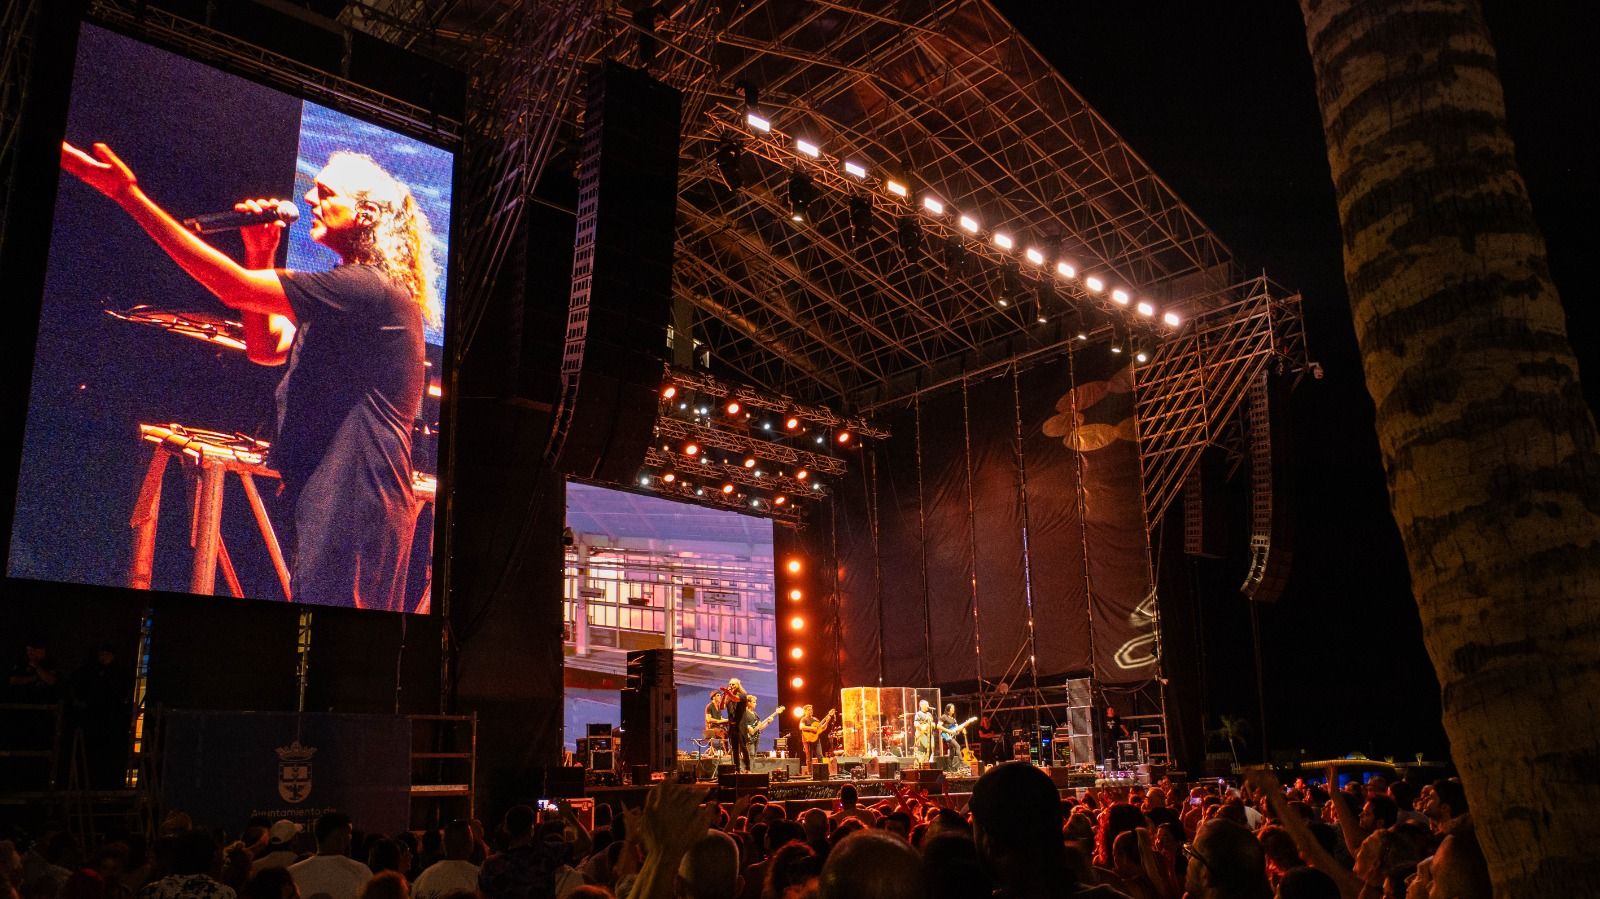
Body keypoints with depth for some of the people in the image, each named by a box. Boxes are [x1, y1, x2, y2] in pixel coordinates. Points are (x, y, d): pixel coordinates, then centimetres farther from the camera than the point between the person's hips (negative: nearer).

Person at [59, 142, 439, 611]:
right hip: (331, 505, 10)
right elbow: (264, 347, 21)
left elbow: (235, 287, -18)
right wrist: (261, 255, 11)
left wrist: (129, 194, -15)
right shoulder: (353, 293, 20)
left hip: (354, 508, -10)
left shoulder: (371, 287, -14)